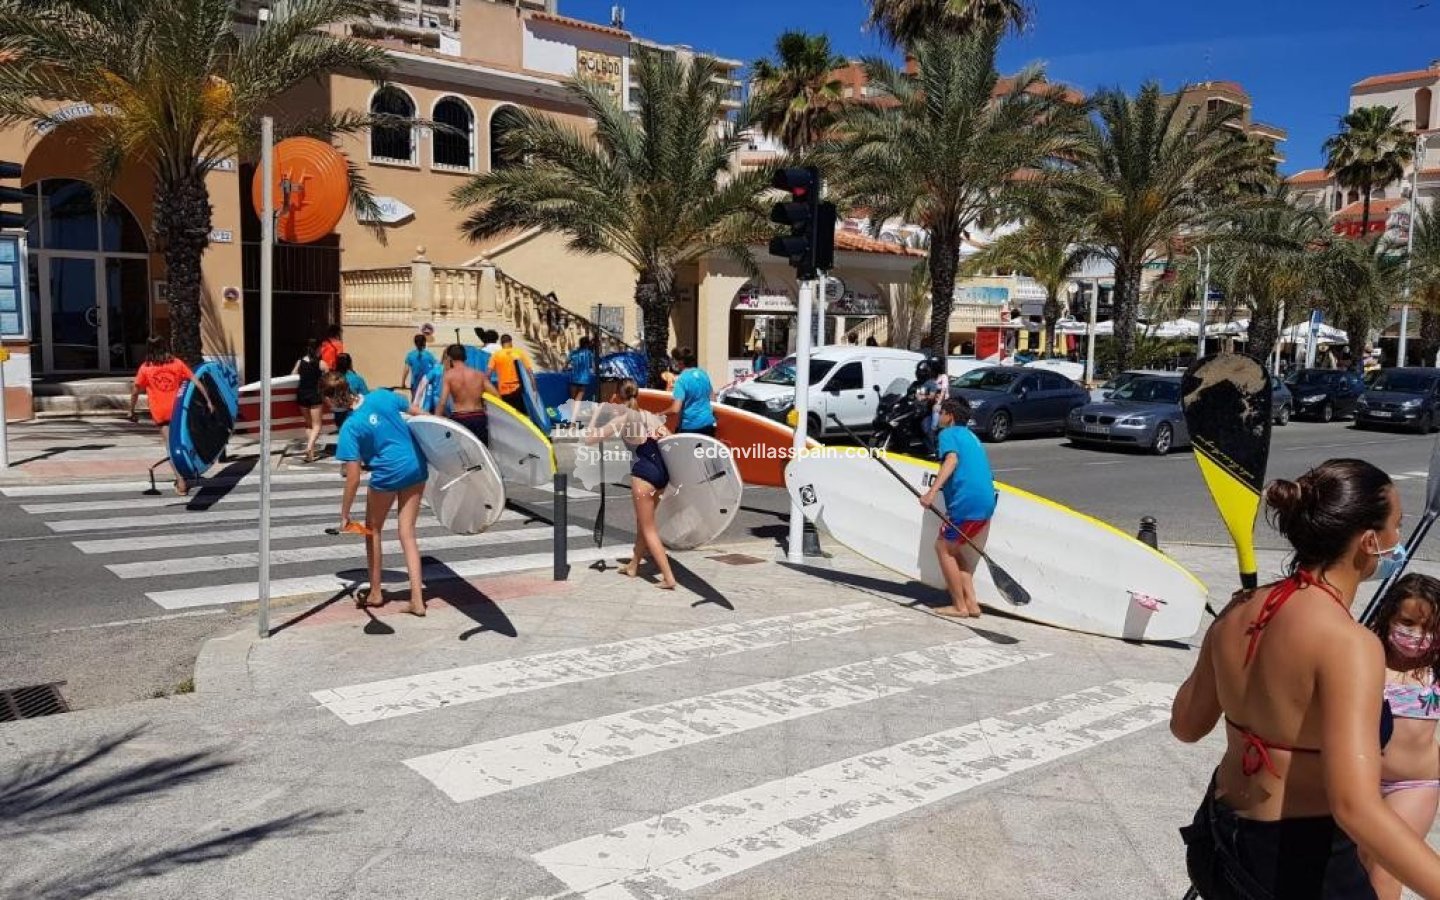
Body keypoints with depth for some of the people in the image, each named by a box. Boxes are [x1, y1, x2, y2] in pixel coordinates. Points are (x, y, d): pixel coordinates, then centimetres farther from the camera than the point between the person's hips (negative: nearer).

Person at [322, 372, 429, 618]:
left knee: (373, 530, 20)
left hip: (387, 474, -5)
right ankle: (417, 599, 3)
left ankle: (375, 592, 30)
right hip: (416, 467, 5)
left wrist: (344, 515, -6)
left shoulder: (350, 427, -13)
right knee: (407, 533, 9)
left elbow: (353, 479, -14)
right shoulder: (382, 395, -2)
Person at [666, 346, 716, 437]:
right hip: (708, 422, 7)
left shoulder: (682, 379, -16)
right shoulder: (703, 373, 5)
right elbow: (712, 397, 18)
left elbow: (675, 410, -21)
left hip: (690, 426, -6)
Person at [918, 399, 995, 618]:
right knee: (954, 550, 18)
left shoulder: (948, 433, 1)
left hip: (966, 501, -9)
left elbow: (951, 459, -18)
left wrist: (932, 491, -29)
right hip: (987, 501, 9)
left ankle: (960, 606, 4)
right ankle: (971, 603, 14)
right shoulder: (970, 436, 27)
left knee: (943, 547, 2)